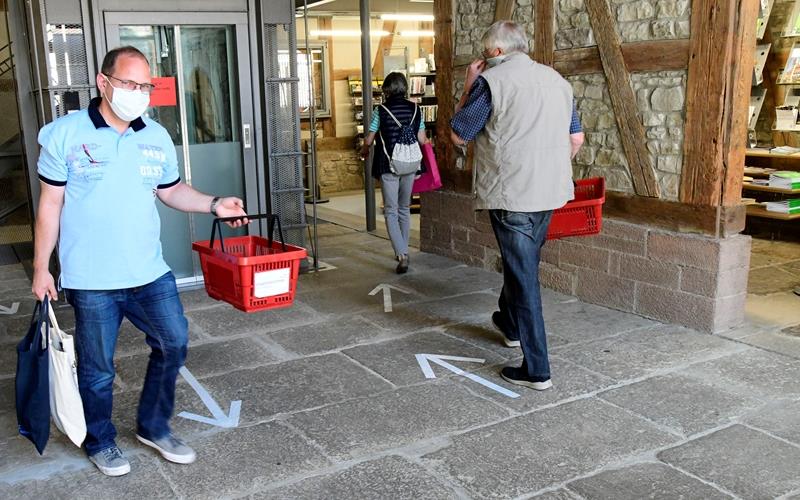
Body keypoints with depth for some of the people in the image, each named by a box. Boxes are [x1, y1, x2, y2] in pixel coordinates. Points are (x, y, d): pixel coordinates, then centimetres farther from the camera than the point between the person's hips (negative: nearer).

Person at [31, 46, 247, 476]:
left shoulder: (157, 137, 4)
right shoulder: (65, 134, -8)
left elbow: (172, 191, 14)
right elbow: (50, 205, -4)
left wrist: (214, 205, -4)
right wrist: (41, 268, -4)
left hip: (150, 273, 4)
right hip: (91, 281, -4)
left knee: (174, 344, 11)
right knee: (97, 368, 10)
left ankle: (154, 427, 33)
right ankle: (100, 443, 34)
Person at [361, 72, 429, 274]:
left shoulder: (380, 111, -7)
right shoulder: (414, 109, 1)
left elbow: (369, 140, -2)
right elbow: (422, 140, 2)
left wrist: (364, 151, 19)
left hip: (388, 166, -3)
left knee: (391, 211, 0)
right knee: (405, 208, 18)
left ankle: (402, 254, -15)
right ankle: (403, 251, 26)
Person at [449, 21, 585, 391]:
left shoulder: (491, 80, -10)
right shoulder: (556, 79, 12)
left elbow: (458, 135, -2)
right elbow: (576, 137, 17)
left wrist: (469, 87, 7)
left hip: (512, 195, -7)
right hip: (551, 193, 7)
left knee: (523, 274, -2)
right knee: (523, 262, 25)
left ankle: (536, 369, 1)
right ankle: (511, 325, 46)